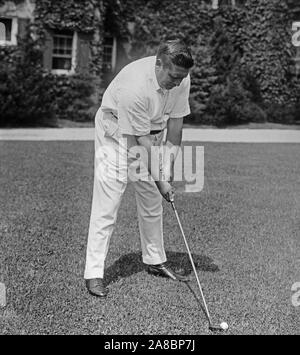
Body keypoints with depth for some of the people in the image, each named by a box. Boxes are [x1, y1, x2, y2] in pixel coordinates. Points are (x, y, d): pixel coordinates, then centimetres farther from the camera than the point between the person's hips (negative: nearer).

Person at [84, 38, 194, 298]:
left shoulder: (181, 79, -15)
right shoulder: (133, 86, -35)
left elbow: (175, 121, -6)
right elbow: (142, 140, -30)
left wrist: (169, 167, -9)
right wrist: (159, 180, -24)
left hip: (153, 131, 7)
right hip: (117, 132, -6)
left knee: (153, 201, 10)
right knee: (107, 202, -11)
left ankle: (155, 261, 25)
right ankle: (94, 273, -5)